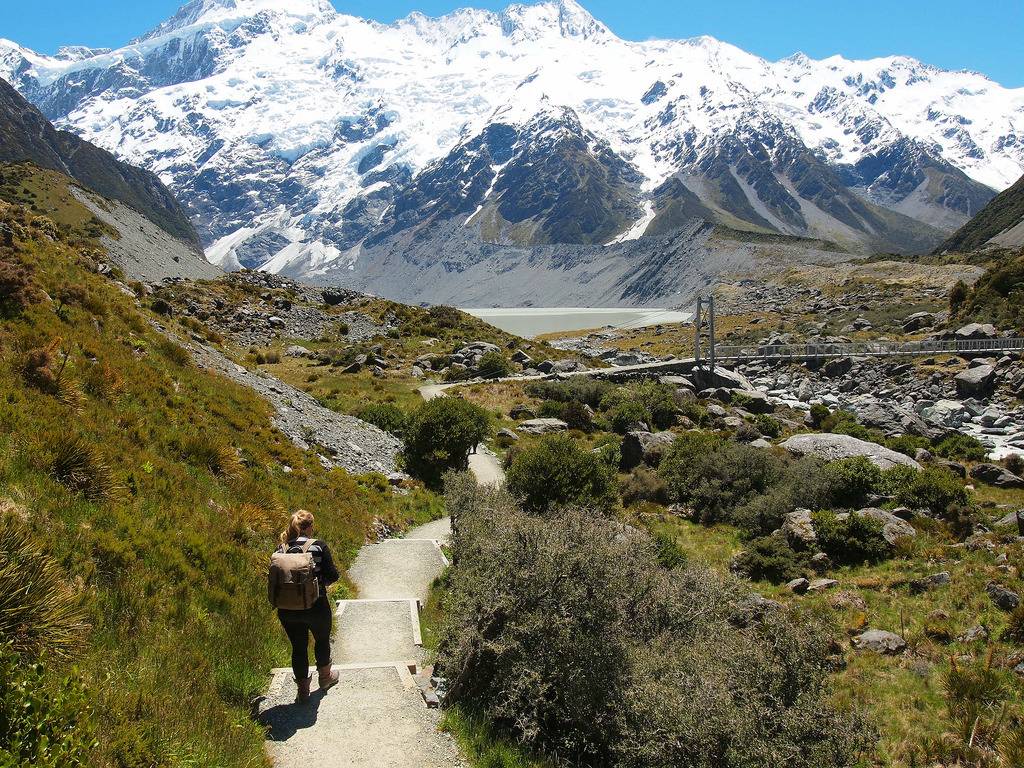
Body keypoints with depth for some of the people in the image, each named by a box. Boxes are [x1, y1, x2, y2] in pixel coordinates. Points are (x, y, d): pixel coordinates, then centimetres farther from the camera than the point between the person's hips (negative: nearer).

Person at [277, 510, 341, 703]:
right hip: (316, 606, -2)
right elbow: (333, 575, -12)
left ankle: (303, 690, 24)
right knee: (322, 640, 23)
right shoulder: (319, 546, -13)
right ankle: (325, 677, 43)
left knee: (298, 647, 16)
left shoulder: (282, 549, -3)